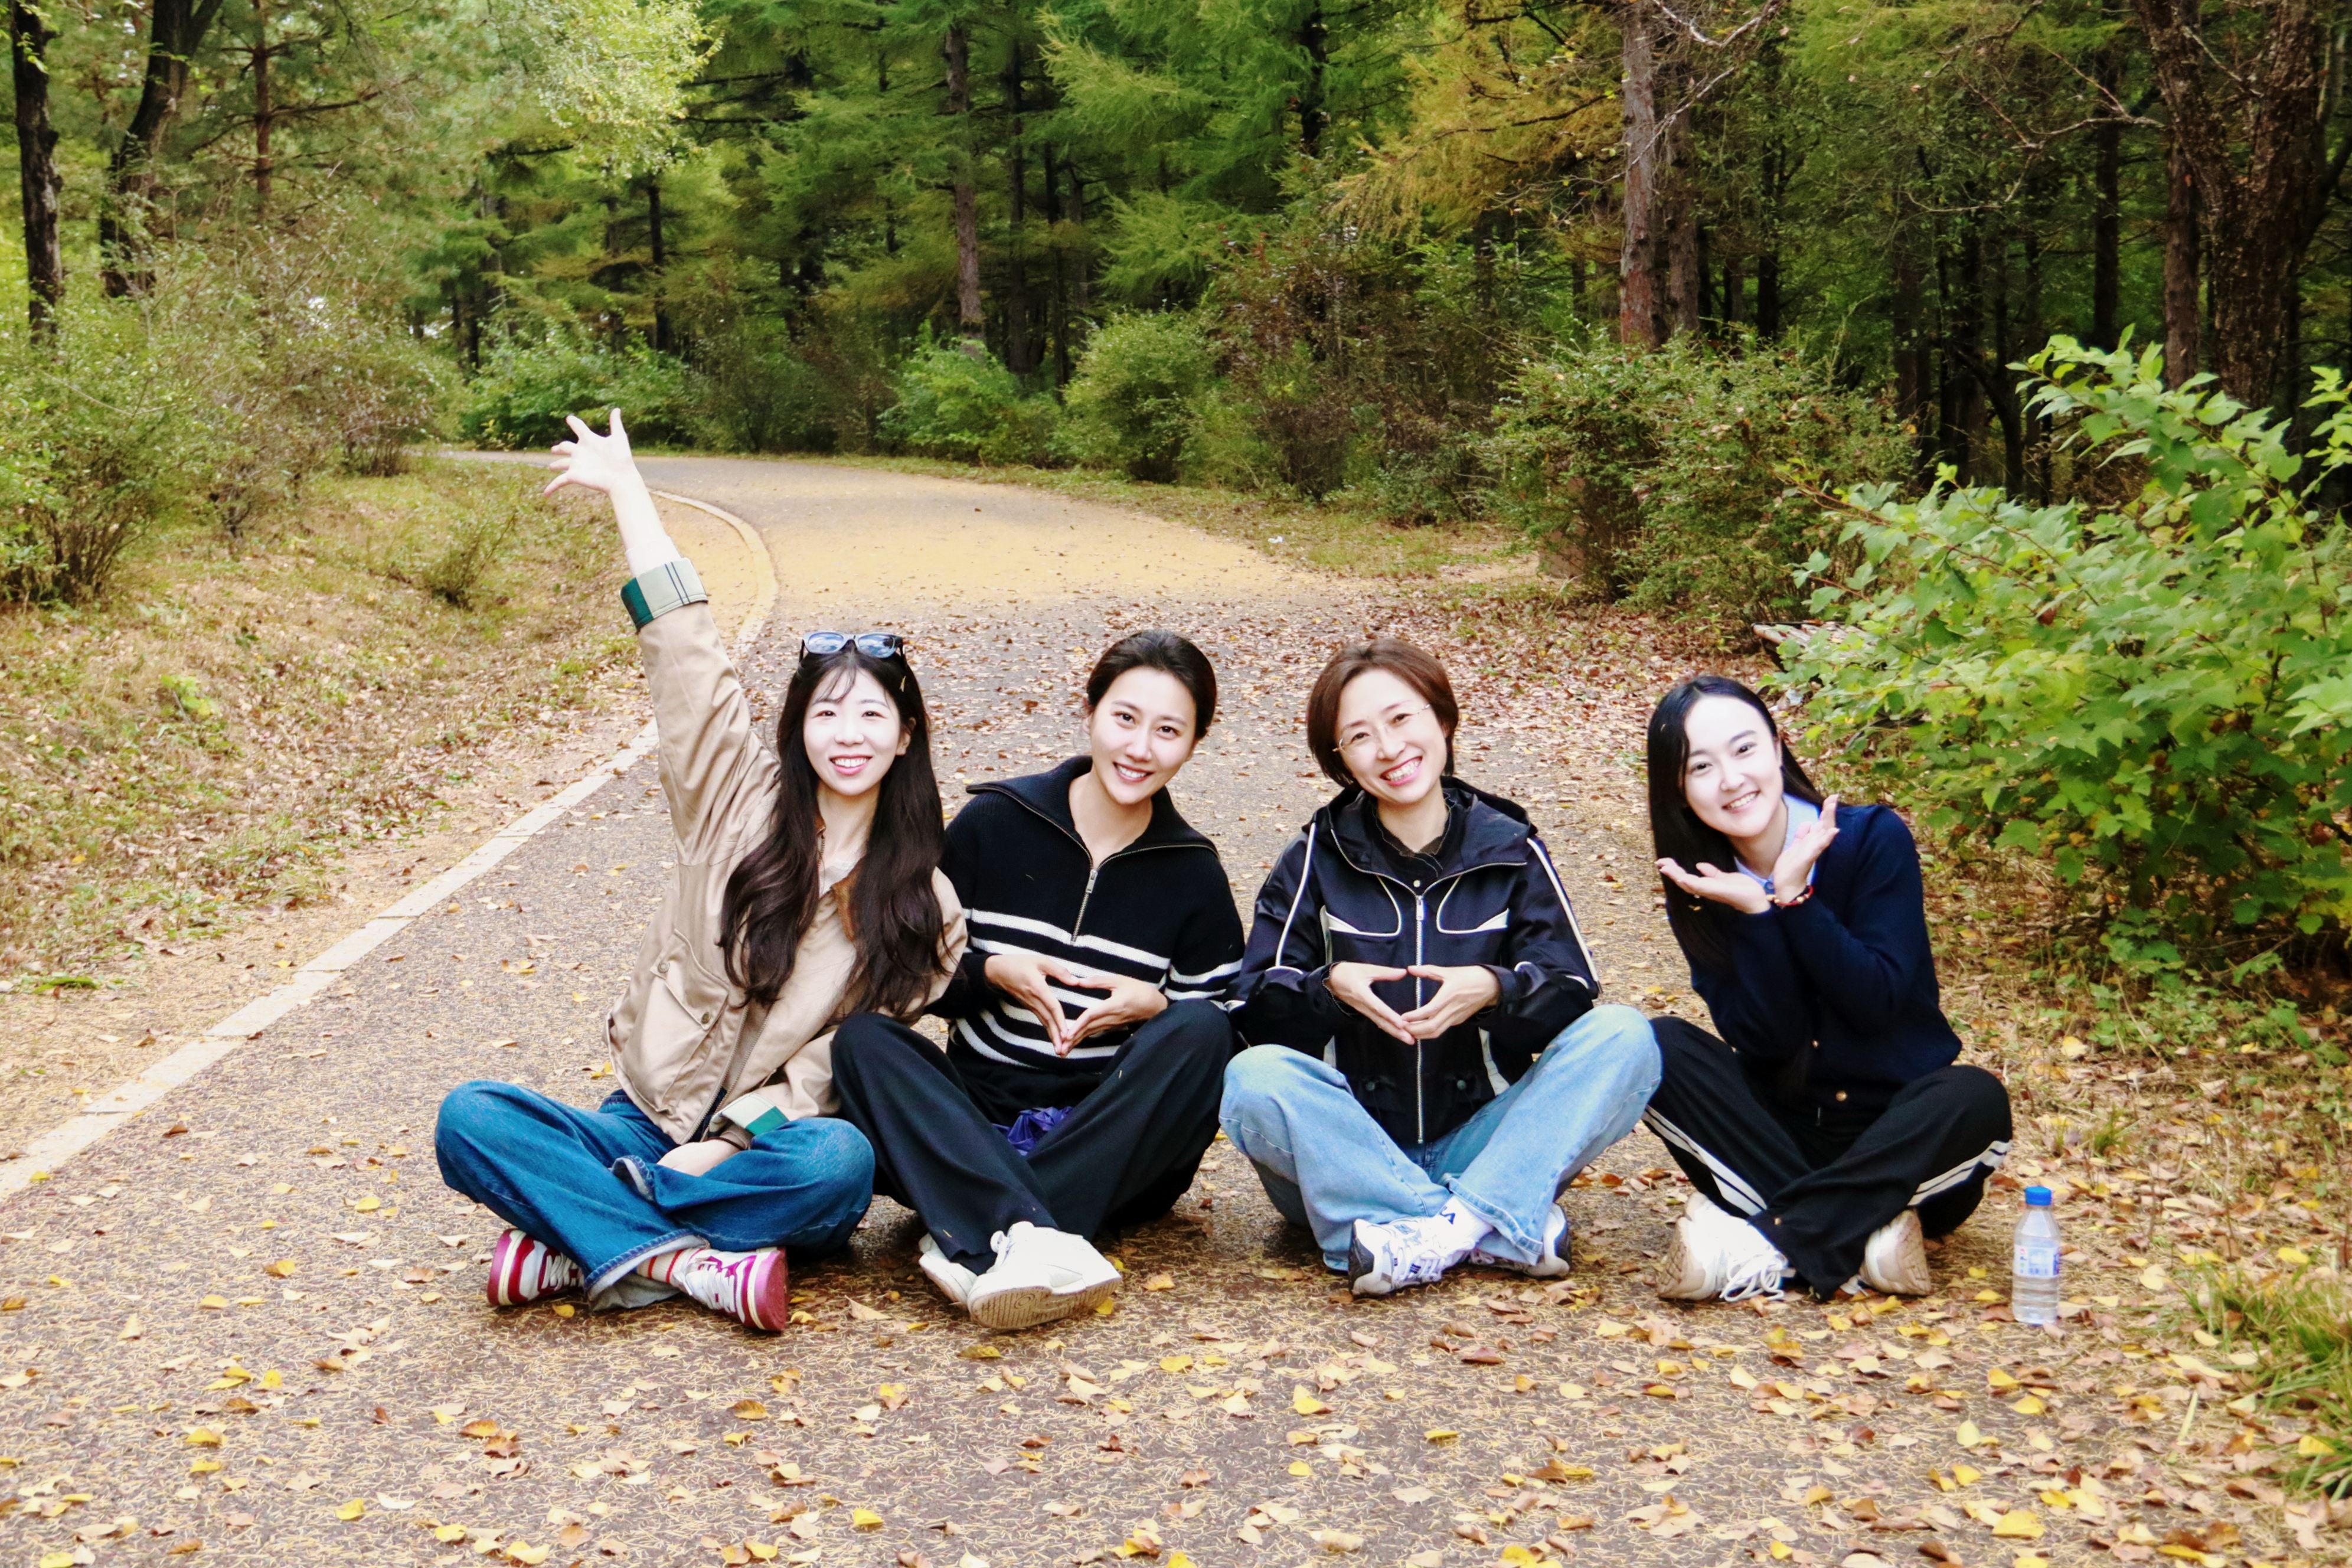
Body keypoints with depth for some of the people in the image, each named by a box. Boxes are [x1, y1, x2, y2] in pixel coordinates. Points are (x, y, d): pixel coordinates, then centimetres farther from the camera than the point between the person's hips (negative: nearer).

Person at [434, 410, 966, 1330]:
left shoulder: (923, 904, 2)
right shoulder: (741, 805, 4)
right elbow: (687, 657, -1)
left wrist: (726, 1146, -16)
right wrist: (626, 490, -1)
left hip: (759, 1148, -1)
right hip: (646, 1119, 1)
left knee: (841, 1162, -37)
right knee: (472, 1117, -23)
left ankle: (583, 1241, -25)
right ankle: (684, 1263, -30)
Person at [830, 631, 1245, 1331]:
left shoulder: (1193, 874, 4)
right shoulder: (994, 824, 3)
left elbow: (1233, 1022, 5)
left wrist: (1152, 1005, -15)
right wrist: (990, 973, -13)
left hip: (1111, 1147, 0)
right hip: (973, 1133, 1)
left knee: (1200, 1030, -27)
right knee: (861, 1038, -24)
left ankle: (972, 1241, -36)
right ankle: (1028, 1236, -47)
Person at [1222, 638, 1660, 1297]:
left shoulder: (1511, 849, 6)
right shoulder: (1318, 857, 4)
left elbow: (1573, 991, -4)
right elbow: (1256, 1007, -3)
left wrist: (1495, 990, -25)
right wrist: (1329, 987, -24)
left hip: (1478, 1144, 1)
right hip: (1350, 1154, 0)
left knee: (1624, 1037, -20)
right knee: (1254, 1081, -31)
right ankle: (1503, 1228, -31)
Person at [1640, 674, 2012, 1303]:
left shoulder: (1874, 840, -10)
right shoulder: (1700, 890, -3)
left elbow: (1878, 1003, -17)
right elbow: (1765, 1040, -12)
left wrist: (1794, 895, -24)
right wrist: (1755, 912, -23)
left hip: (1900, 1139, -2)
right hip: (1783, 1133, 2)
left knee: (1977, 1099, -33)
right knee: (1664, 1049, -22)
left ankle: (1758, 1241, -30)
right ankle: (1863, 1232, -27)